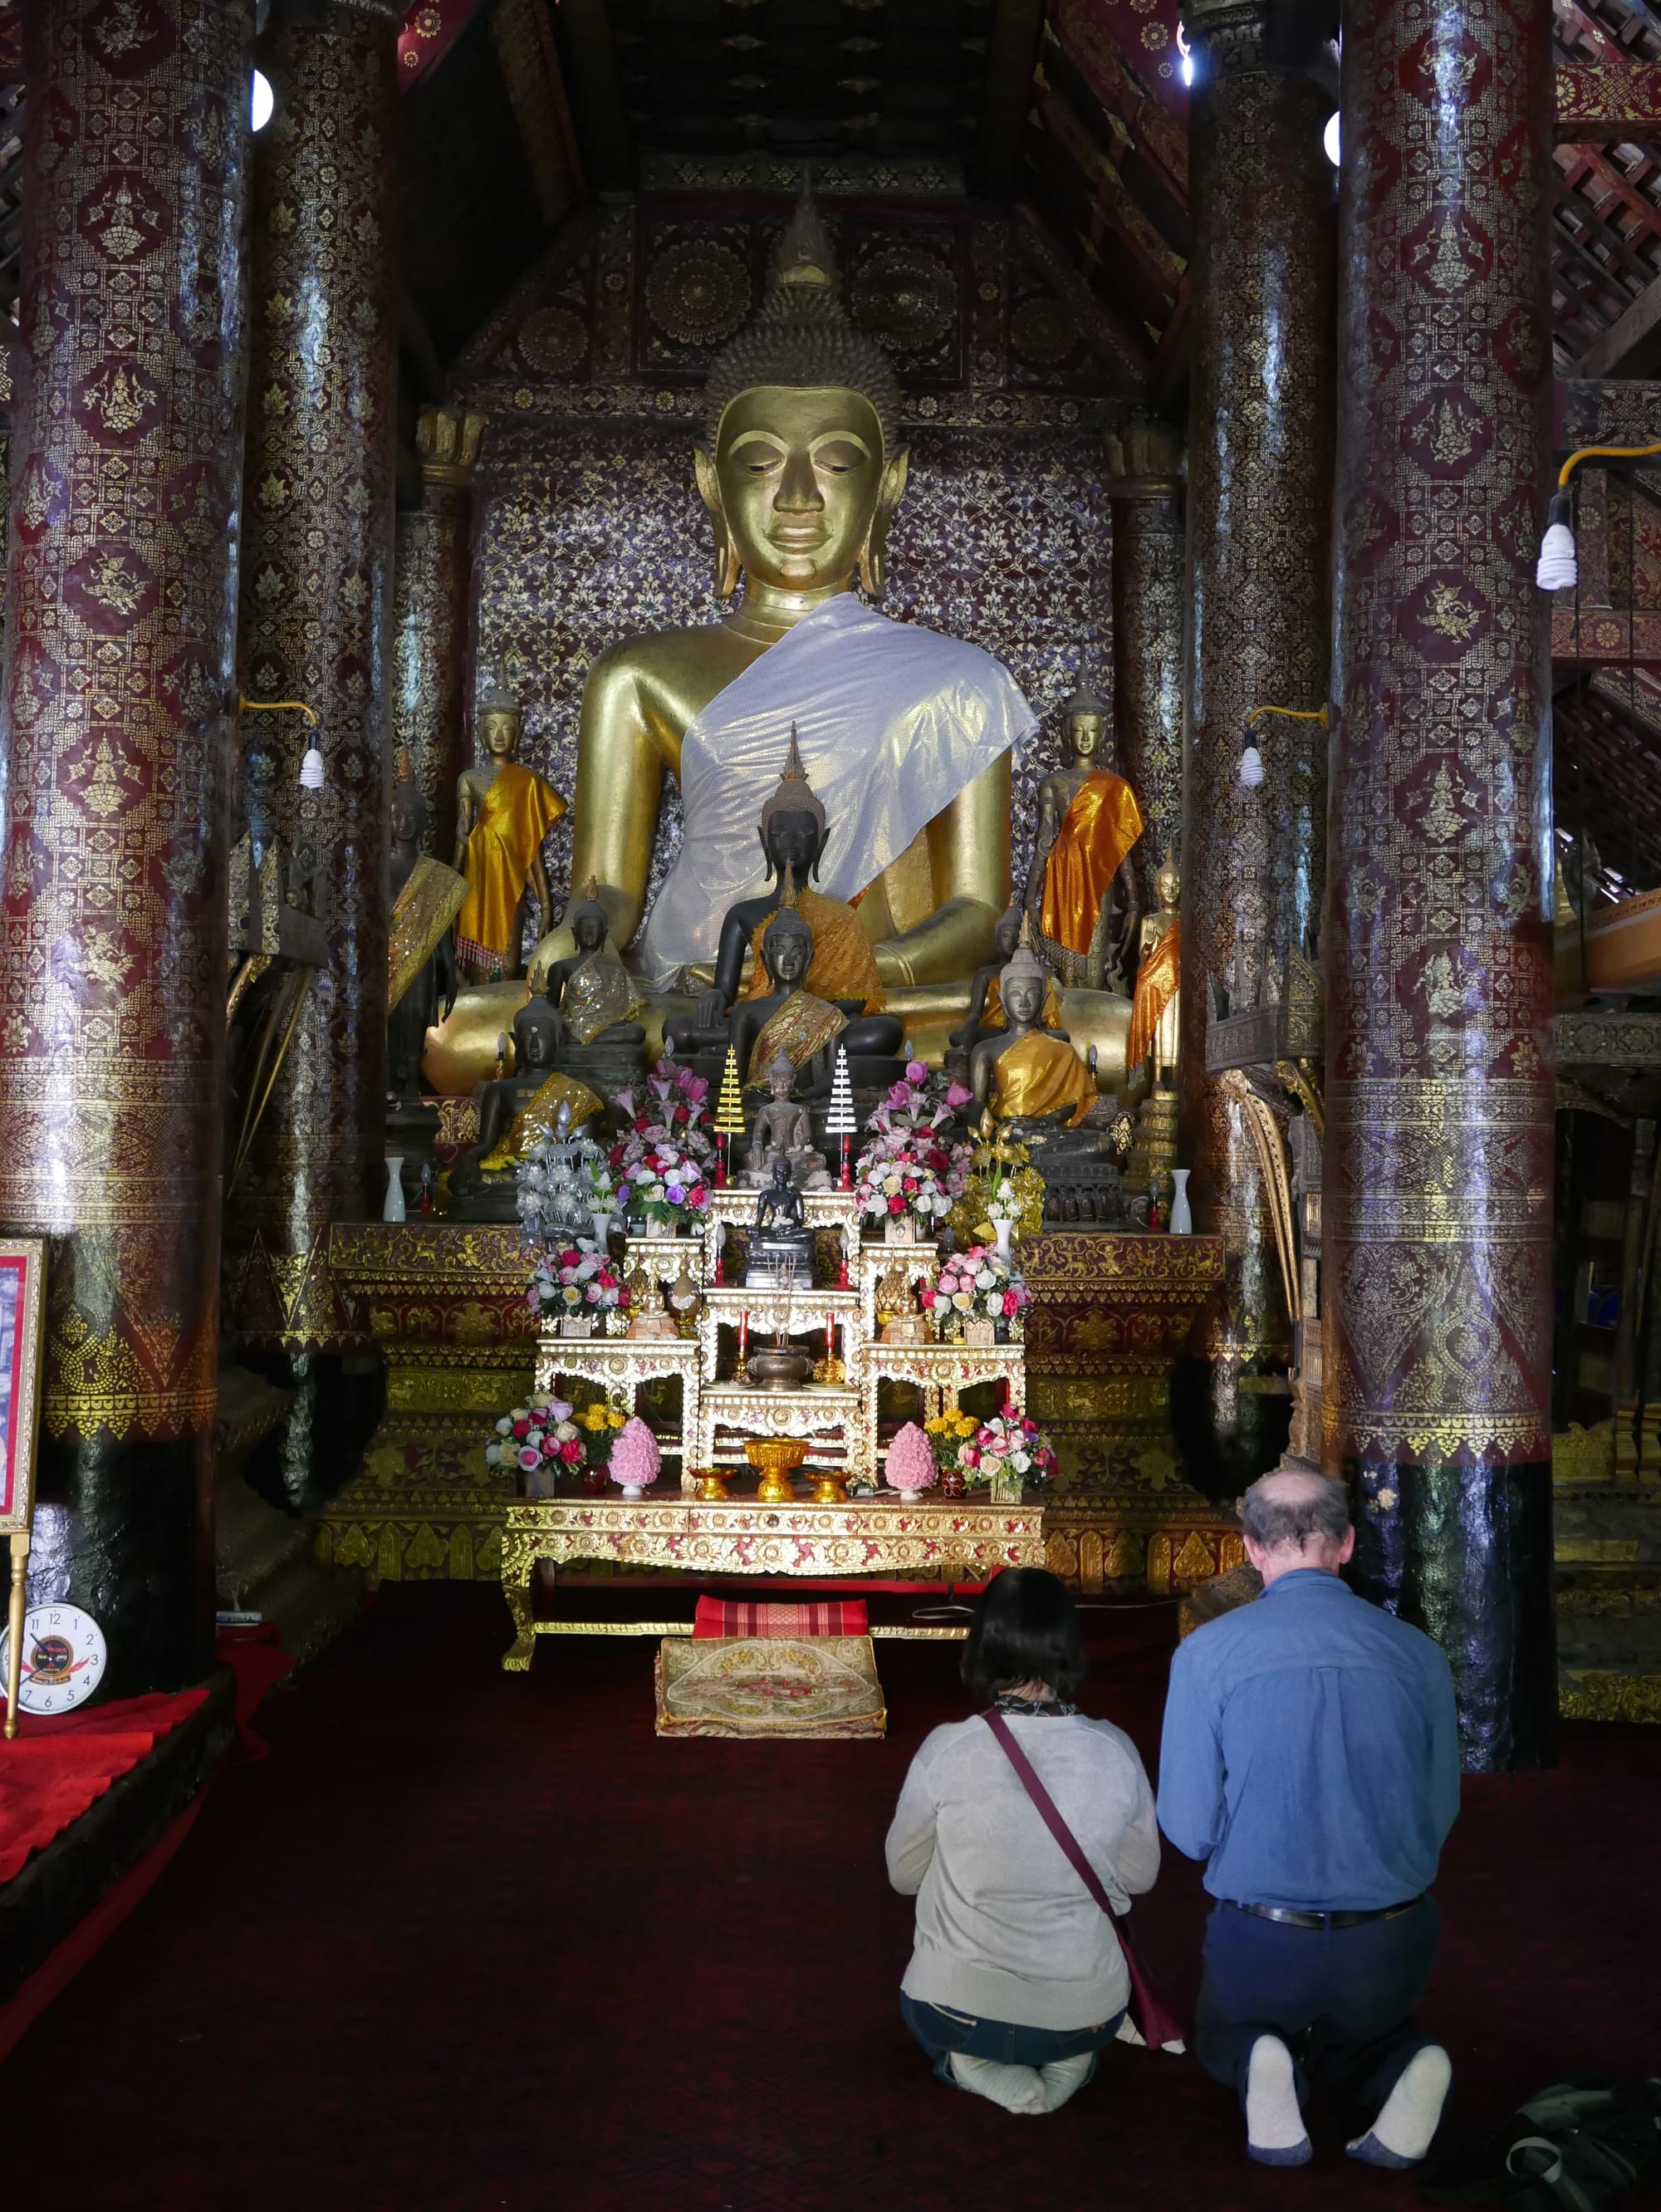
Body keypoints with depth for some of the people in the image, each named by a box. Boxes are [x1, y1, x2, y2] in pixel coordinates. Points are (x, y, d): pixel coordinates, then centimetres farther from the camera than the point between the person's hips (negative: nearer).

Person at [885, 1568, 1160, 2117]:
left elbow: (903, 1875, -1)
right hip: (1088, 2013, 2)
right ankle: (1064, 2061, 10)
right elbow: (1140, 1875, 4)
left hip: (959, 2011, -1)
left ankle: (980, 2065, 5)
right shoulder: (1113, 1751, -12)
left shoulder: (947, 1750, -17)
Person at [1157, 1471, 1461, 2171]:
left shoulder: (1206, 1653, -12)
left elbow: (1188, 1831, -8)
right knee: (1360, 2035, 33)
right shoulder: (1417, 1653, -5)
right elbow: (1440, 1814, 5)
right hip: (1394, 1944, 2)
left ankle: (1261, 2068, -6)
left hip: (1263, 1938, -2)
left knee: (1223, 2035, 30)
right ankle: (1403, 2069, -3)